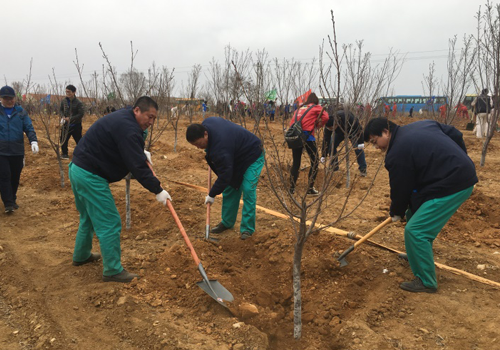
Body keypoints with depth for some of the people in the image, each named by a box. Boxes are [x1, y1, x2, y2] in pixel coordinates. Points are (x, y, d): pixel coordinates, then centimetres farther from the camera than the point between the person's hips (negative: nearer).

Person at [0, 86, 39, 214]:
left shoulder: (21, 112, 4)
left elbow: (29, 128, -2)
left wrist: (33, 141, -19)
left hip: (17, 151, 1)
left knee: (15, 177, 10)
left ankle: (13, 199, 28)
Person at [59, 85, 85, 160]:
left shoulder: (78, 103, -15)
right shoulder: (64, 101, 0)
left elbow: (81, 114, -15)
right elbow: (61, 110, 12)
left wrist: (70, 118, -19)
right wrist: (62, 116, -9)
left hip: (76, 125, -4)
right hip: (66, 125, 4)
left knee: (78, 140, 3)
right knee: (64, 139, 8)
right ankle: (64, 153, 23)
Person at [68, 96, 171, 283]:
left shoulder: (122, 117, 10)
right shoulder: (127, 128, -22)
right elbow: (137, 166, -26)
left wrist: (141, 152, 16)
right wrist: (157, 190, -21)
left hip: (78, 168, 11)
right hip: (91, 176, -11)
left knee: (88, 217, 26)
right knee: (109, 224, -5)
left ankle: (81, 255, 43)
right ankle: (112, 271, 4)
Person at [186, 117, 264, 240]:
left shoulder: (220, 147, -40)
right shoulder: (206, 123, -14)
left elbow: (224, 175, -33)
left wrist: (212, 195, -21)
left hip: (252, 156, -10)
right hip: (236, 156, 10)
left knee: (248, 190, -16)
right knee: (229, 189, 8)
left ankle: (247, 229, -7)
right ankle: (227, 222, 19)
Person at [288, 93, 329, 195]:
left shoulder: (299, 108, 26)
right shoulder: (317, 107, 13)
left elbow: (292, 121, 19)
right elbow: (325, 117, -1)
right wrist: (318, 125, 11)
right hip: (307, 135, -5)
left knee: (296, 162, 14)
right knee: (314, 162, 5)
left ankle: (292, 188, 16)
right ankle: (310, 189, 2)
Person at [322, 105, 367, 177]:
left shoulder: (347, 117, -44)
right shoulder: (328, 125, -32)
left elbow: (358, 128, -31)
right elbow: (326, 140, -24)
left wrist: (361, 142, -30)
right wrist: (324, 156, -21)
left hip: (353, 131, -4)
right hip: (340, 132, 4)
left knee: (358, 148, -16)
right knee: (331, 146, -10)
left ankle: (363, 169, -4)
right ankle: (334, 167, 6)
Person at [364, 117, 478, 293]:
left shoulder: (397, 153, -16)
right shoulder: (420, 125, 10)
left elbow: (400, 188, -6)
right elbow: (455, 134, 17)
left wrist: (396, 212, 13)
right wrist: (458, 160, 24)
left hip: (452, 186, -11)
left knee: (415, 231, -9)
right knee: (415, 214, 23)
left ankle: (426, 282, 3)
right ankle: (416, 255, 41)